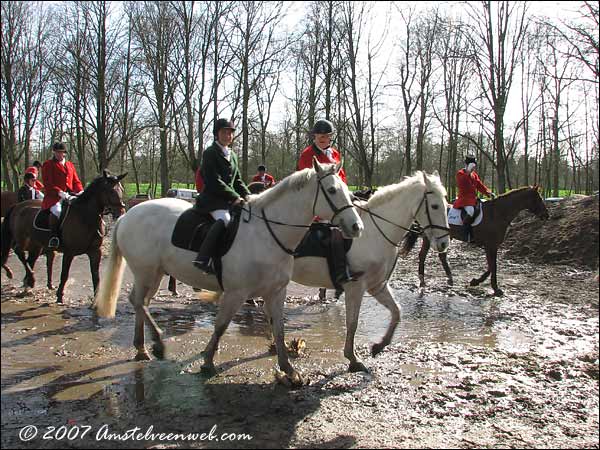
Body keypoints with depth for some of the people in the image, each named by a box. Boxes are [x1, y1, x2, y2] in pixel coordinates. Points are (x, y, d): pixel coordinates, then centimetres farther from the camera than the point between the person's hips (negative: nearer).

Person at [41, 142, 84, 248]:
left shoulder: (70, 165, 21)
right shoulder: (48, 165, 6)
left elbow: (76, 181, 18)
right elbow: (48, 184, -4)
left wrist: (80, 191, -3)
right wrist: (60, 193, -19)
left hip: (70, 195, 5)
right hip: (54, 196, -5)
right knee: (56, 210, -36)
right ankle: (53, 236, -30)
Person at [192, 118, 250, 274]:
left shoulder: (232, 155, 22)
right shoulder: (210, 153, -3)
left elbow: (237, 180, 21)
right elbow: (214, 182, -13)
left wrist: (247, 195, 3)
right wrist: (235, 197, -15)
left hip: (231, 199, 9)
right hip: (213, 198, -8)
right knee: (224, 219, -35)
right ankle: (202, 260, -39)